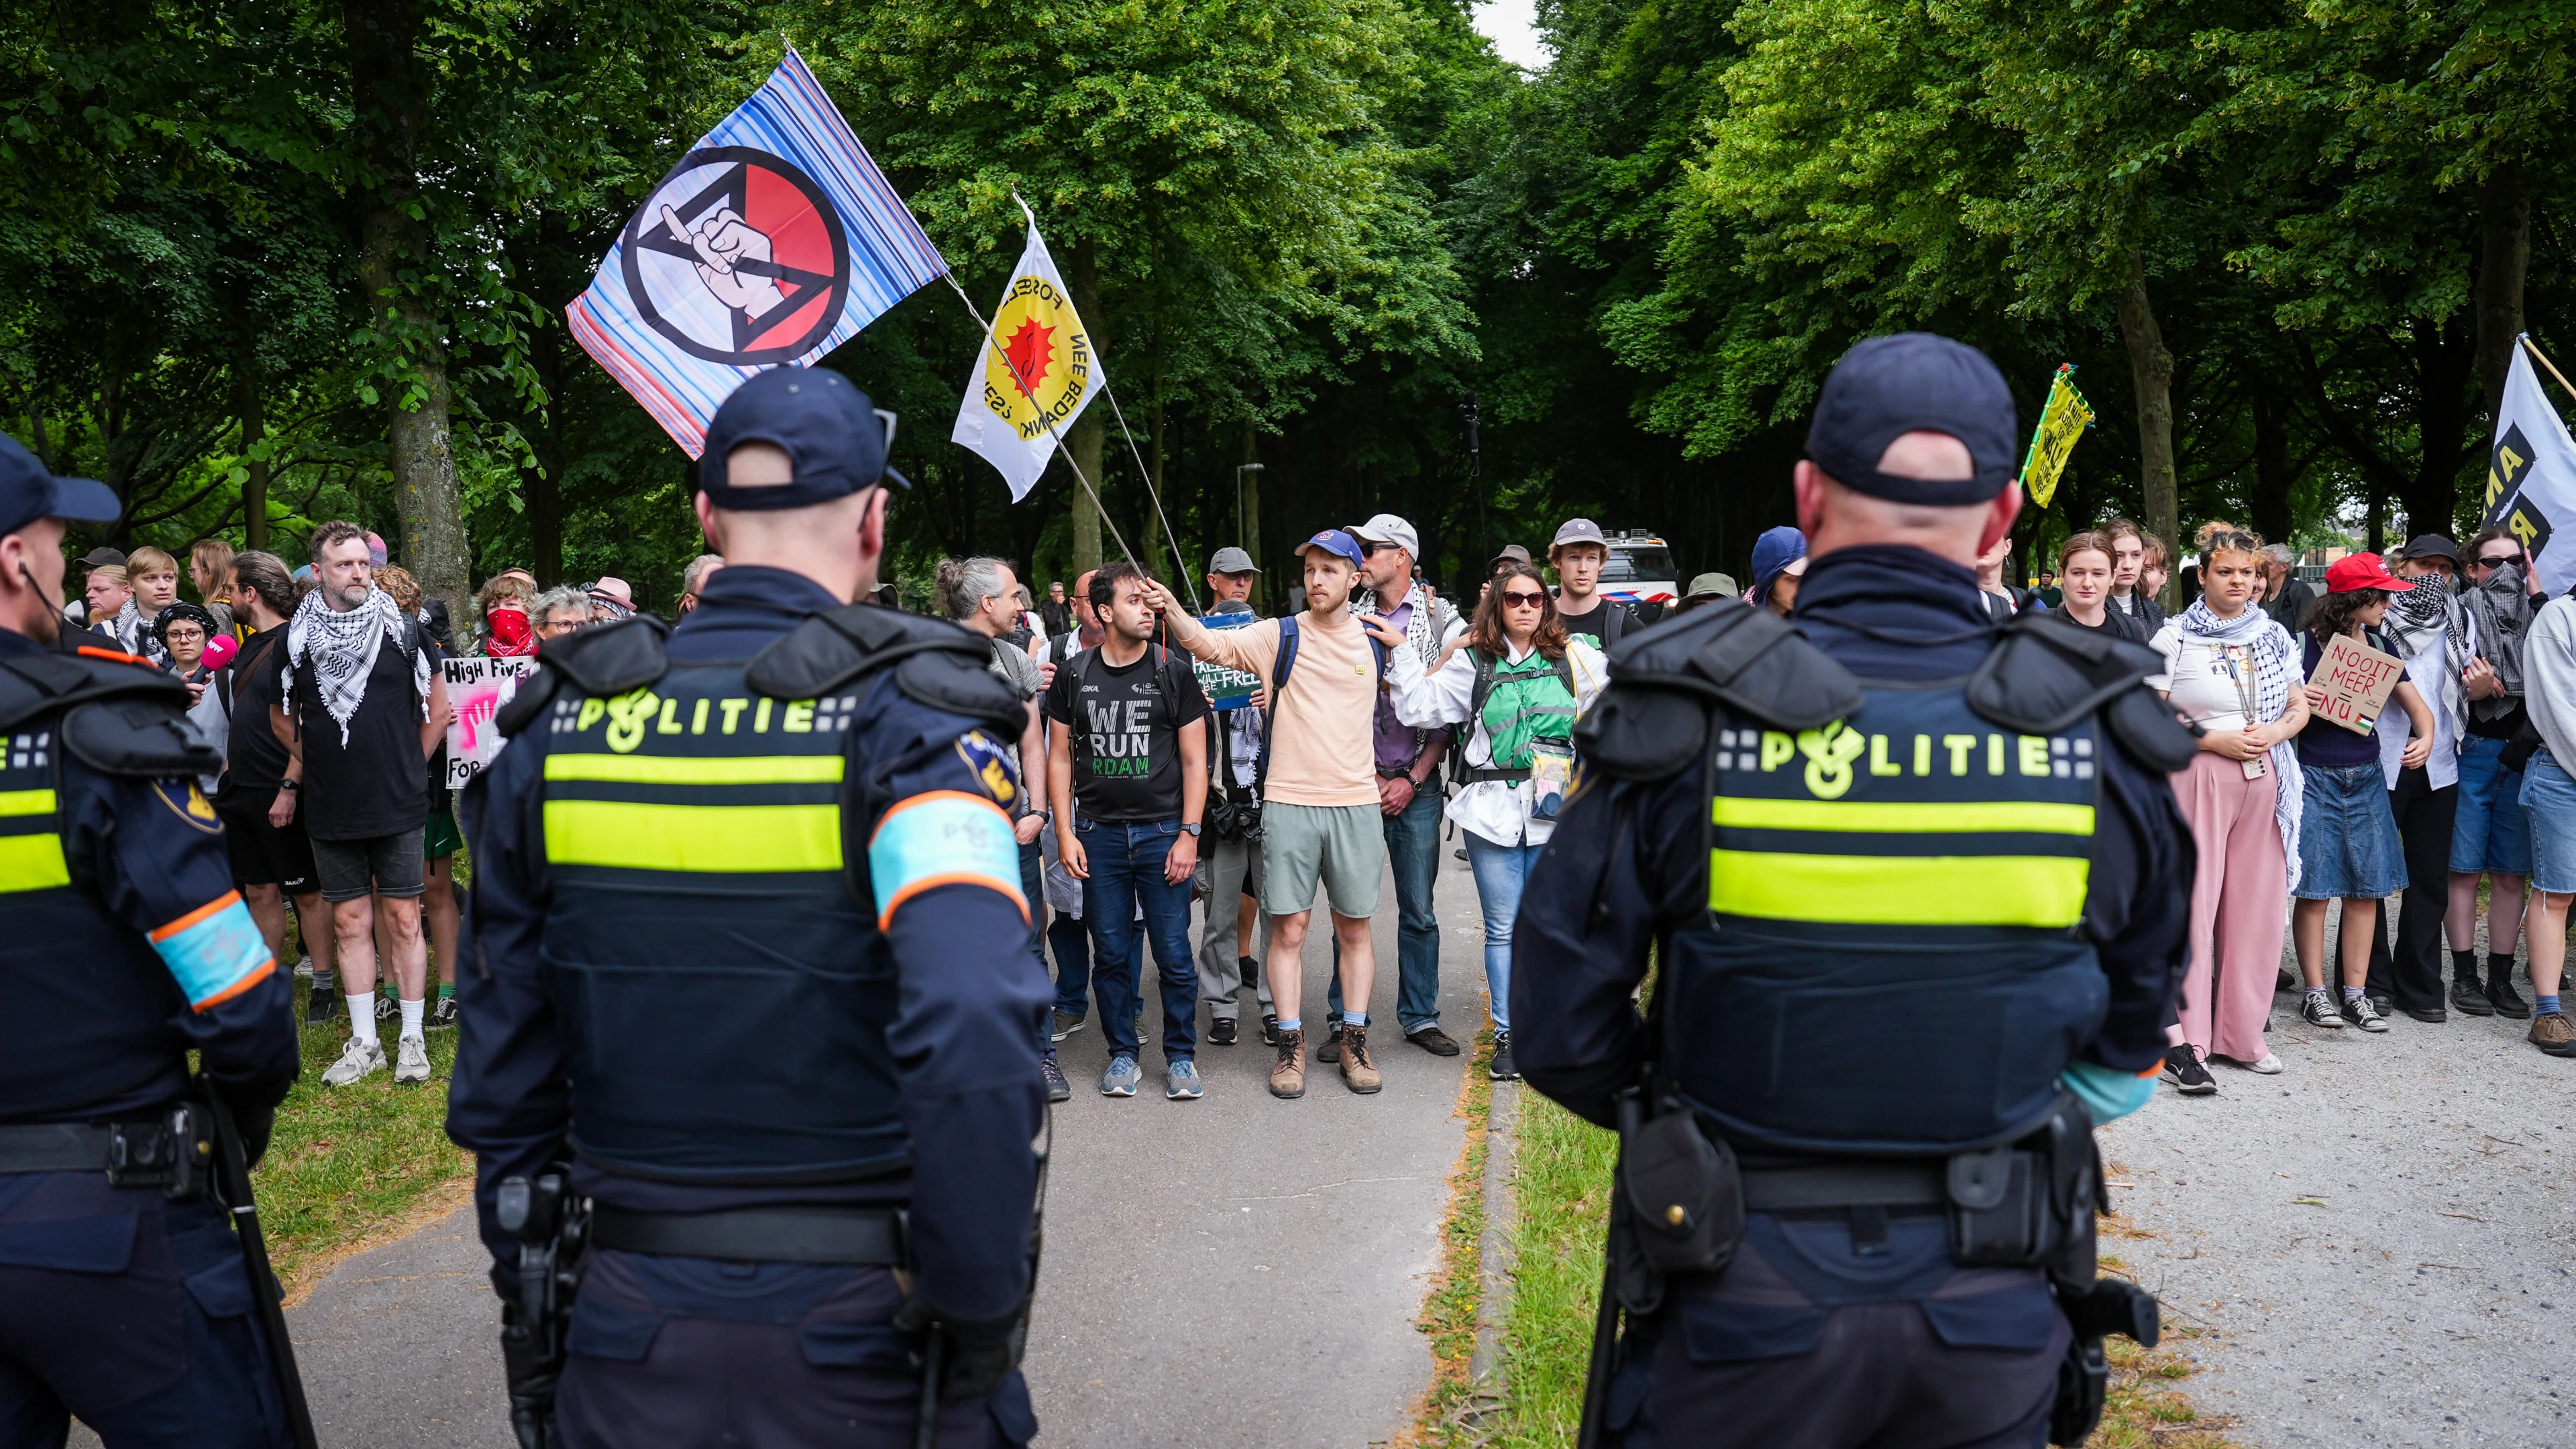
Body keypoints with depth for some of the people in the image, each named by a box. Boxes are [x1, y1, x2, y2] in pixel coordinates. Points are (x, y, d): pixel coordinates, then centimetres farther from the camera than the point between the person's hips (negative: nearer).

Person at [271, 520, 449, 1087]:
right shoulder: (295, 639, 1)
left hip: (398, 806, -1)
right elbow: (282, 717, 16)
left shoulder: (402, 630, -1)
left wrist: (406, 767, 6)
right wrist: (313, 764, 13)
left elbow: (438, 709, 7)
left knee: (403, 920, 4)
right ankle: (363, 1041, 16)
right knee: (350, 922, 8)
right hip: (331, 809, 1)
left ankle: (412, 1038, 12)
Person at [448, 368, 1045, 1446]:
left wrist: (527, 1307, 17)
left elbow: (502, 1068, 7)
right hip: (858, 1335, -3)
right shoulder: (906, 720, -14)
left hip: (630, 1336, 3)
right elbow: (975, 1044, -29)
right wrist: (979, 1315, -16)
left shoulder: (559, 726, 1)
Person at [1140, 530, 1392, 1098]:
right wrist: (1173, 610, -32)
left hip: (1357, 803, 2)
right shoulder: (1280, 636, 0)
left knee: (1354, 928, 8)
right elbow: (1209, 643, -16)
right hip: (1289, 802, -2)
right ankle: (1291, 1045, 11)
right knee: (1288, 927, 0)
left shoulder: (1375, 642, 8)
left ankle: (1355, 1041, 18)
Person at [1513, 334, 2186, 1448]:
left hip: (1742, 1314, -2)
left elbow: (1558, 1034, -9)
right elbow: (2127, 1045, 7)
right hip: (1994, 1315, 2)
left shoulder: (1681, 722, -15)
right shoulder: (2100, 737, -7)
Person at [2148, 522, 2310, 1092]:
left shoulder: (2274, 636, 14)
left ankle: (2242, 1034, 15)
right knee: (2190, 904, -7)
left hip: (2264, 781, 5)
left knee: (2256, 906, 5)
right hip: (2197, 779, -4)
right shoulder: (2174, 637, 0)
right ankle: (2182, 1040, -6)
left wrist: (2275, 732, -5)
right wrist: (2214, 739, -14)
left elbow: (2300, 706, 16)